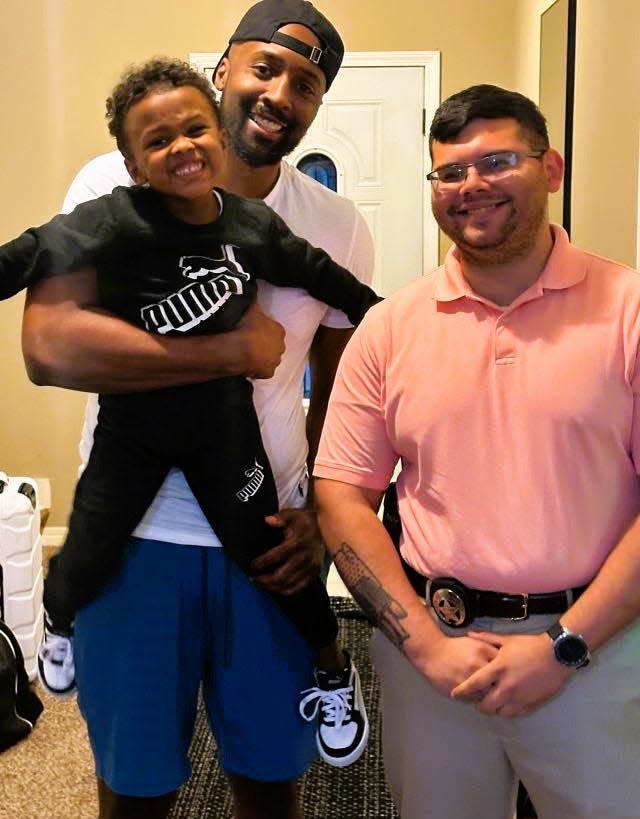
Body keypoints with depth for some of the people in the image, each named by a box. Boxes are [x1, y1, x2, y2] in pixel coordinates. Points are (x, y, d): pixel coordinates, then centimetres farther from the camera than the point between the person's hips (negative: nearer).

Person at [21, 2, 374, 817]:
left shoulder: (339, 226, 2)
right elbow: (48, 344, -21)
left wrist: (323, 514, -1)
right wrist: (239, 349, -19)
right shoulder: (116, 186, -8)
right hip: (133, 534, -2)